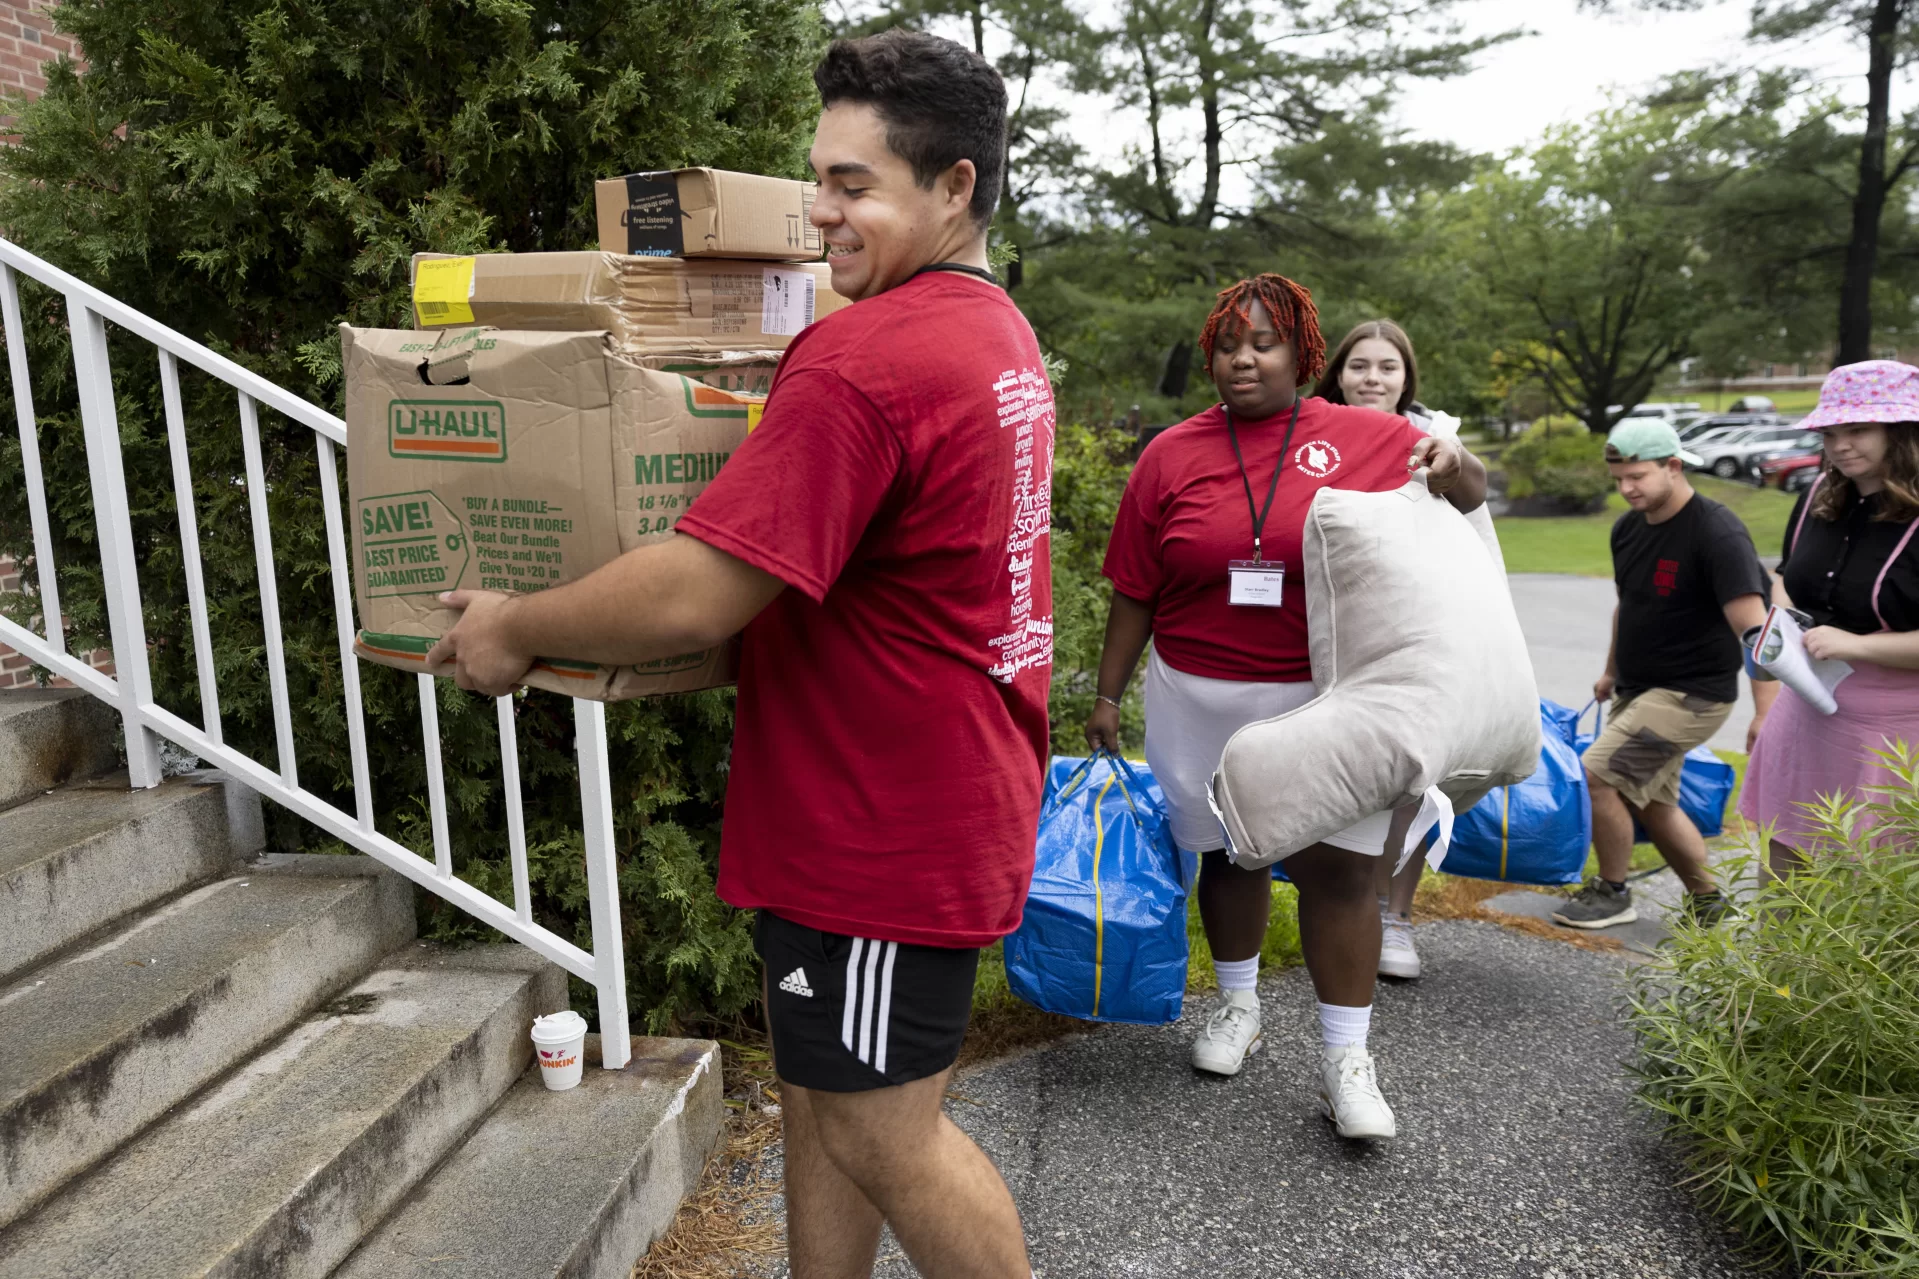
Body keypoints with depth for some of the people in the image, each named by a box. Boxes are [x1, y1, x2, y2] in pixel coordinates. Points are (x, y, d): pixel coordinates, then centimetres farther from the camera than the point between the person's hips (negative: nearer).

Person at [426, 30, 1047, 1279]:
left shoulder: (862, 358, -24)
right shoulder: (1004, 335, 10)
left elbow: (693, 596, -27)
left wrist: (514, 626, -10)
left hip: (883, 830, -10)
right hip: (952, 795, 10)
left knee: (882, 1134, 8)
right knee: (826, 1099, 20)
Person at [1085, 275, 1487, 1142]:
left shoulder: (1368, 439, 0)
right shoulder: (1171, 455, 3)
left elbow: (1467, 493, 12)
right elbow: (1134, 593, 5)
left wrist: (1453, 468, -12)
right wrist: (1109, 694, 6)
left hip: (1323, 699, -1)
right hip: (1200, 700, 2)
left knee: (1338, 868, -2)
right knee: (1227, 853, 14)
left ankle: (1345, 1060, 12)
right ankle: (1238, 1005, 37)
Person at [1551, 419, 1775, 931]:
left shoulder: (1717, 534, -20)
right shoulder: (1628, 527, 5)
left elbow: (1752, 626, -27)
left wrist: (1767, 715, -33)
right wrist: (1611, 671, 26)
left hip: (1692, 692, -8)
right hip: (1638, 690, 8)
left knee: (1598, 772, -17)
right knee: (1651, 801, 14)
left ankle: (1613, 893, 2)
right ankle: (1708, 902, 32)